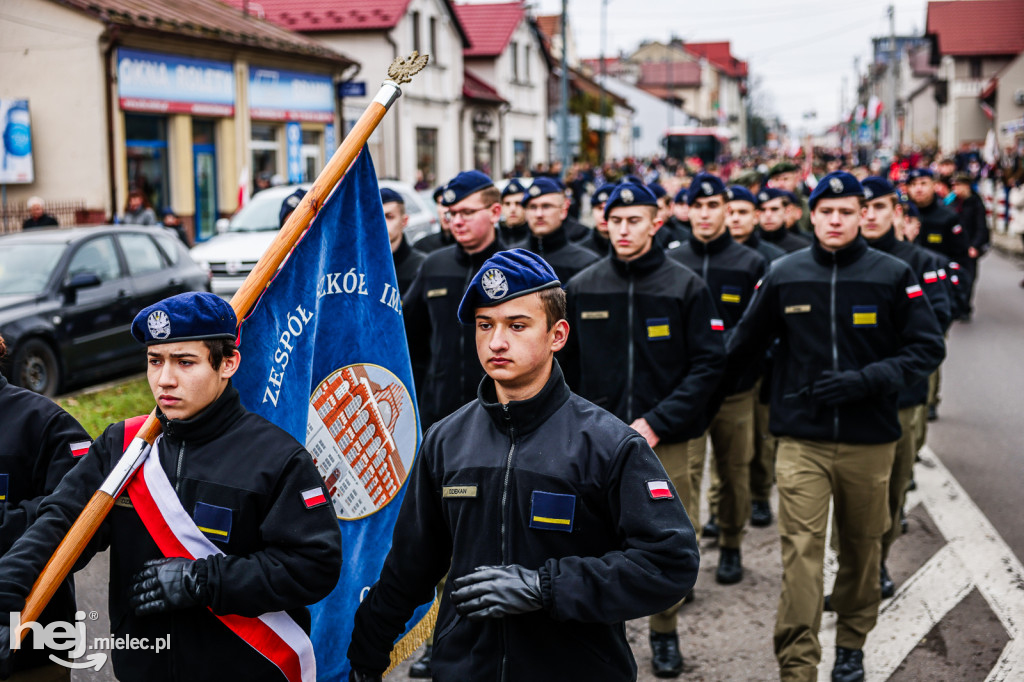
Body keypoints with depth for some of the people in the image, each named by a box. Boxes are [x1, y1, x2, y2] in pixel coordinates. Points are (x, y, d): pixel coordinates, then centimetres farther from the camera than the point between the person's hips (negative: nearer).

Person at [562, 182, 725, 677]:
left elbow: (709, 364, -5)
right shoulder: (581, 288, 5)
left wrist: (657, 422, -12)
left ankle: (664, 632, 27)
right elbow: (567, 366, 11)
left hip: (665, 441, -1)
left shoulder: (686, 286, -2)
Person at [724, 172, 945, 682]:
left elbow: (927, 348, -1)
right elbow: (745, 342, 14)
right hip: (801, 439, -1)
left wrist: (866, 380, -14)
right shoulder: (783, 275, 2)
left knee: (862, 546, 15)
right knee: (801, 552, -9)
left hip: (870, 440, 1)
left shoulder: (893, 275, -2)